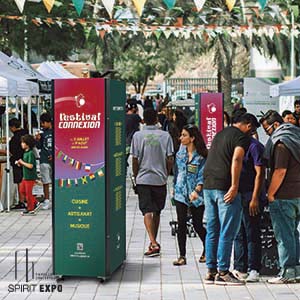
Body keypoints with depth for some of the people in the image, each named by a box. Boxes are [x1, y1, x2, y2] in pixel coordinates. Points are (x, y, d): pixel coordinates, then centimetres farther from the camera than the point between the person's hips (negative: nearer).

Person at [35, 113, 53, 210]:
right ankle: (46, 200, 10)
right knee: (45, 182, 3)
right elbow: (39, 147, 11)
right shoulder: (42, 133, 7)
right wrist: (38, 140, -8)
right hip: (44, 160, 2)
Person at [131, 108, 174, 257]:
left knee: (147, 211, -5)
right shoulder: (165, 135, -2)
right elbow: (170, 159, -2)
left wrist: (135, 176, 10)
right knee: (157, 212, 15)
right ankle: (154, 242, 24)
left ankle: (153, 243, -20)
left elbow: (135, 159, -4)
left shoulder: (138, 135, -4)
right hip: (160, 179, 2)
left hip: (143, 179, -2)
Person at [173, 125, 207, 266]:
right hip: (181, 193, 4)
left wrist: (197, 190, -22)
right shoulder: (180, 153, 8)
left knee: (197, 225, 3)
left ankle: (207, 250, 28)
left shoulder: (201, 156, -8)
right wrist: (175, 187, 17)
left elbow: (202, 175, -11)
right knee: (181, 224, -1)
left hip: (196, 196, -4)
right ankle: (182, 256, 4)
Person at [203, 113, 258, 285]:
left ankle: (211, 271, 14)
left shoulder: (220, 134, 21)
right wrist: (234, 186, -22)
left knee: (212, 231, 11)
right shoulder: (242, 138, -6)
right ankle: (223, 272, -1)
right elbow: (236, 160, -20)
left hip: (208, 187, 8)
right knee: (227, 232, -2)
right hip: (225, 188, -8)